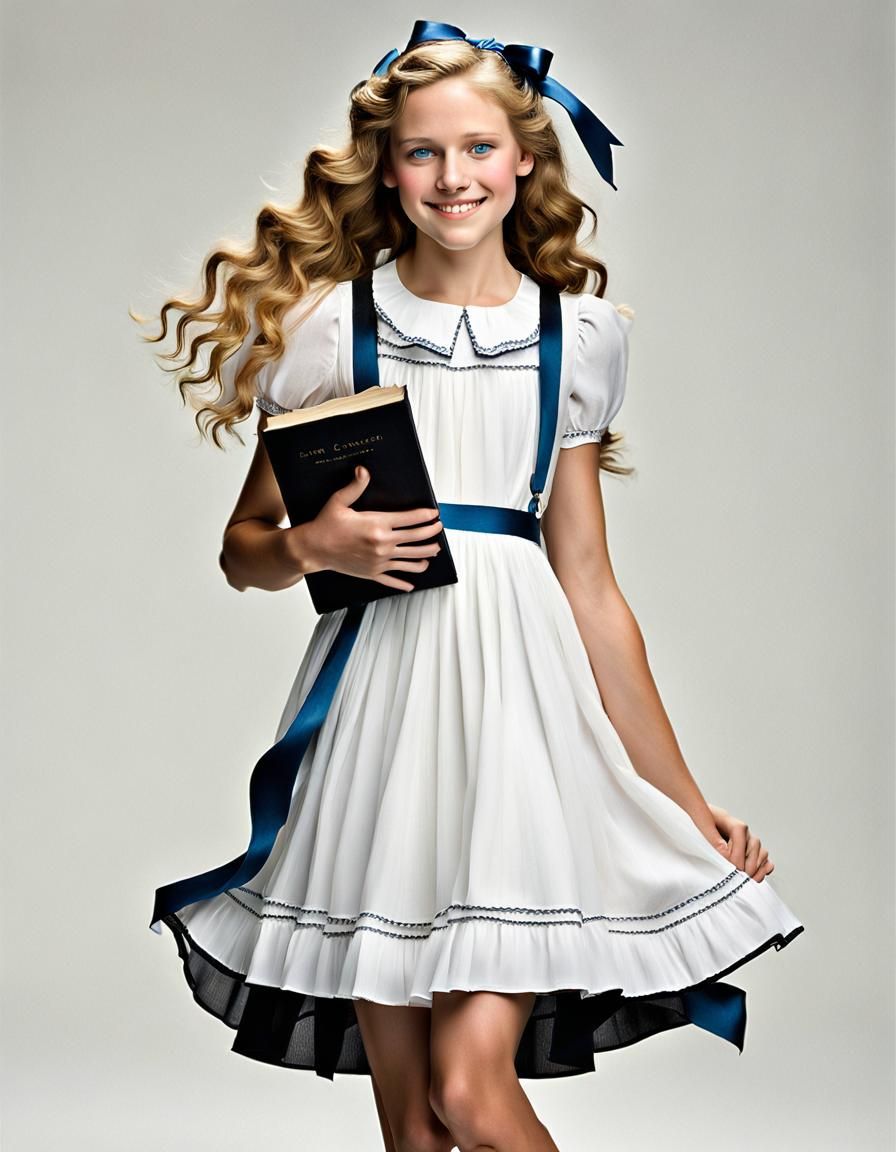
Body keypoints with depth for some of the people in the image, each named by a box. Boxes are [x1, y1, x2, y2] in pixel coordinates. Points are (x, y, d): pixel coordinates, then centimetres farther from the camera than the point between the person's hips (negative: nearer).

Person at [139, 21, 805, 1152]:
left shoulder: (576, 334, 9)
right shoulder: (331, 320, 5)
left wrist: (687, 801, 12)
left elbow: (591, 588, 12)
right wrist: (313, 545, -12)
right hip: (379, 688, 0)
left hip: (520, 688, 0)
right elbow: (244, 548, 12)